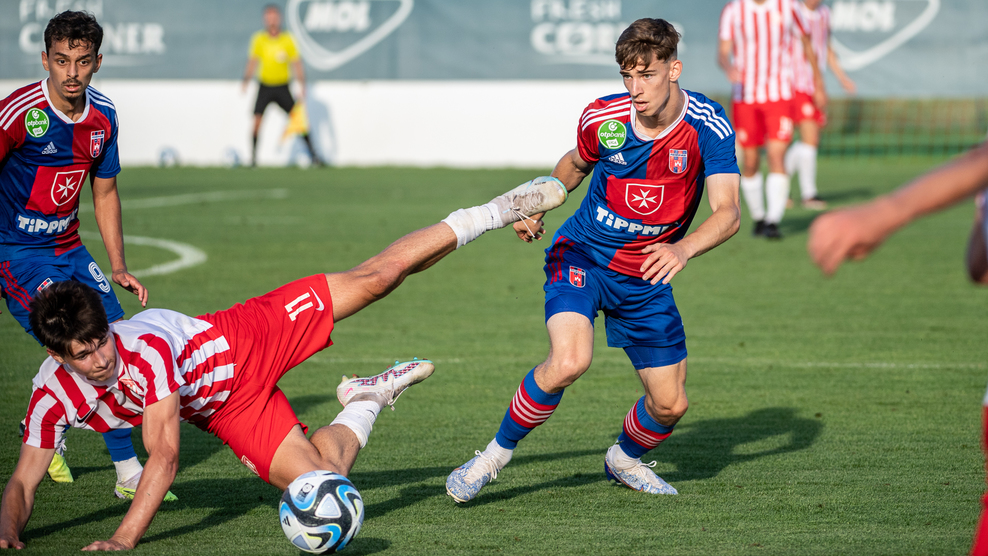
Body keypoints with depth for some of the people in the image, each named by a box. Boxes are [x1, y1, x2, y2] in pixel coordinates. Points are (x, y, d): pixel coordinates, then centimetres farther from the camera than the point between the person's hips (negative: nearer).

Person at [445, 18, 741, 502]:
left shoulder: (708, 126, -18)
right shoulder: (602, 118, -13)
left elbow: (728, 213, -27)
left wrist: (684, 249, -44)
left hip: (646, 275, 2)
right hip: (582, 256, -2)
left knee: (670, 404, 3)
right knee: (569, 361, -30)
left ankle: (624, 458, 38)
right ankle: (497, 453, -9)